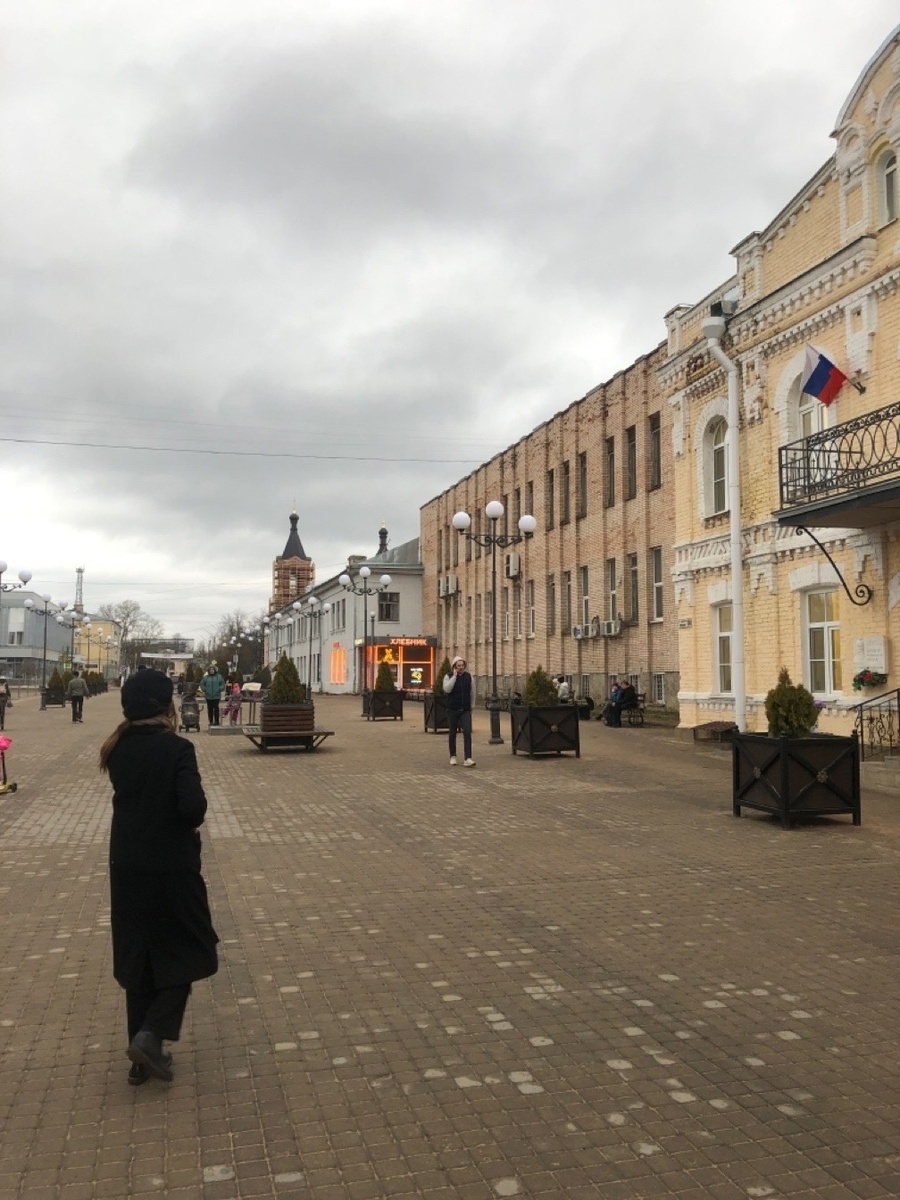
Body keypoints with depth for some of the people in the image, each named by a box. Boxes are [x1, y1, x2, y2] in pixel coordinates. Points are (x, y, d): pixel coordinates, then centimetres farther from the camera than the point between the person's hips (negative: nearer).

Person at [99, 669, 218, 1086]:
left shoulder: (119, 750, -1)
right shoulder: (177, 749, -18)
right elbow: (193, 807, -24)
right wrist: (189, 824, -3)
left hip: (127, 867, 6)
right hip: (172, 867, -5)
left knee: (138, 957, 16)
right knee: (187, 953, 13)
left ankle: (142, 1059, 22)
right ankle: (152, 1033, -3)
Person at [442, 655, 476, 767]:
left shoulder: (469, 677, 4)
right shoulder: (448, 677, -2)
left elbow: (472, 693, 12)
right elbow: (447, 689, -20)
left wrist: (472, 706, 14)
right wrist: (454, 676, -19)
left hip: (465, 710, 1)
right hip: (452, 710, -1)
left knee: (467, 733, -12)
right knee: (452, 734, 9)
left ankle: (467, 758, -16)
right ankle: (453, 756, 24)